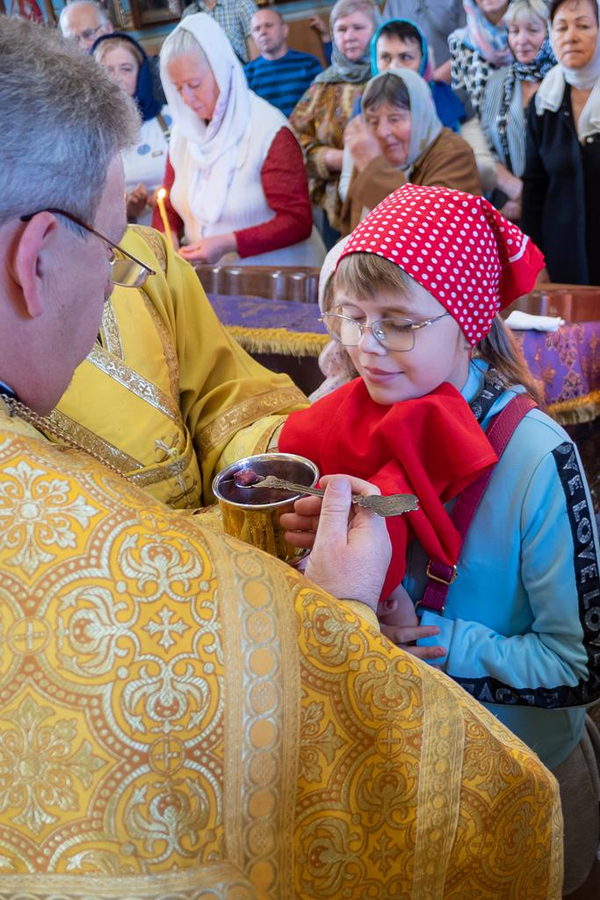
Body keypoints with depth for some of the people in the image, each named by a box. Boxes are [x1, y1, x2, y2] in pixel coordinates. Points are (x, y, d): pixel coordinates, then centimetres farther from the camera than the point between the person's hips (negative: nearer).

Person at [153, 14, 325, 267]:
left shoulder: (269, 130, -10)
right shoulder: (183, 130, 8)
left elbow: (298, 222, -13)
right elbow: (169, 208, 15)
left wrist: (227, 243, -20)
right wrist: (166, 239, -6)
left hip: (274, 275, -5)